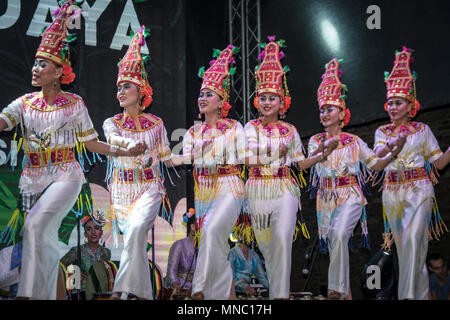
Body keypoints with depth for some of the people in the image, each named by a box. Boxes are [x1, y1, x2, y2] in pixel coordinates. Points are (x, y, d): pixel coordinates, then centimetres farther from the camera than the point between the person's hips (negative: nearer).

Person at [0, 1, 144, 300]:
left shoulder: (74, 103, 0)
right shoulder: (25, 103, 7)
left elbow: (91, 143, 6)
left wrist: (127, 151, 0)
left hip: (65, 175, -4)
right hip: (32, 177, 4)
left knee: (36, 224, -24)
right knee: (46, 240, 6)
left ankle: (29, 292, -21)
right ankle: (47, 294, 17)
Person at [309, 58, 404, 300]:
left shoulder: (354, 141, 4)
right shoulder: (315, 141, 7)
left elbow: (375, 165, 6)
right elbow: (310, 160, -13)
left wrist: (394, 153, -11)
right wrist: (322, 149, -34)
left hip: (350, 196, -3)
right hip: (325, 198, 3)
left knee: (339, 235, -27)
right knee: (334, 243, 5)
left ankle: (336, 287, -25)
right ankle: (346, 293, 18)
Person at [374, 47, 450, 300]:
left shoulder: (422, 129, 6)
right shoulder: (382, 132, 11)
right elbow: (378, 155, -8)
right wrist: (391, 144, -28)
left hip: (419, 189, -3)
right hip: (392, 192, 3)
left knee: (413, 238, -20)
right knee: (402, 243, 6)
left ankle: (409, 293, -23)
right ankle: (421, 293, 18)